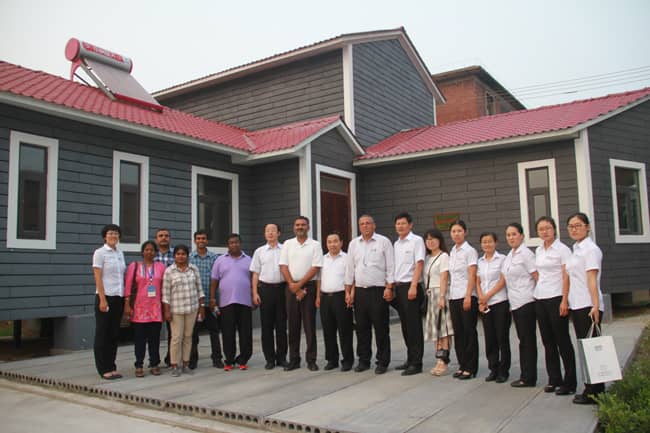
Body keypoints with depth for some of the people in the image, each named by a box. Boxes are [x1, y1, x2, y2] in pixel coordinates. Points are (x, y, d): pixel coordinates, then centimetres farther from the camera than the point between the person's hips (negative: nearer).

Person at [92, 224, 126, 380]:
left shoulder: (120, 253, 12)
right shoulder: (100, 253, -6)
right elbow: (98, 278, -11)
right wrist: (103, 300, -16)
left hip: (119, 298, 6)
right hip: (105, 297, -6)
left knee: (114, 334, 10)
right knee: (102, 334, 3)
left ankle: (111, 367, 18)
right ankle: (104, 369, 10)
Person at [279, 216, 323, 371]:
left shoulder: (315, 245, 2)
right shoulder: (287, 244, 9)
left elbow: (315, 268, -6)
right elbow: (283, 267, 2)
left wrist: (299, 285, -12)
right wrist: (293, 286, -8)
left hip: (309, 286, -2)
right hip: (291, 287, 2)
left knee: (309, 324, 0)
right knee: (293, 325, 6)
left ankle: (311, 360, 7)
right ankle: (293, 359, 14)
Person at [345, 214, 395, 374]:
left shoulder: (383, 241, 0)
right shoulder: (353, 244, 11)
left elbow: (390, 267, -3)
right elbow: (349, 268, 13)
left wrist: (389, 288, -10)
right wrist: (349, 291, 8)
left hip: (378, 290, -4)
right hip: (359, 291, 4)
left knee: (381, 328, 0)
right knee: (362, 328, 9)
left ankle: (382, 362, 10)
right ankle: (363, 360, 20)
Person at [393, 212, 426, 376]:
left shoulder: (416, 240, -6)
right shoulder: (396, 244, 15)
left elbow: (419, 264, -13)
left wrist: (413, 286, -21)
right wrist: (392, 287, 11)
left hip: (410, 287, -7)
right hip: (398, 287, 7)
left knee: (414, 326, -3)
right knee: (405, 325, 12)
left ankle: (416, 363, 3)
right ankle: (410, 359, 22)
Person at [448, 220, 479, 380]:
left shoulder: (470, 251, -6)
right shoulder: (452, 252, 13)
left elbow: (472, 276, -12)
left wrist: (468, 296, -19)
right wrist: (447, 296, 10)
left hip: (467, 296, -7)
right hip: (453, 296, 7)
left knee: (469, 332, 0)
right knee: (458, 332, 10)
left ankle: (470, 368, 7)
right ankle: (462, 365, 19)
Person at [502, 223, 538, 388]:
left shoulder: (526, 254, -9)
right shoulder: (509, 256, 15)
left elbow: (538, 277, -12)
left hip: (526, 302, -8)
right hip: (515, 303, 8)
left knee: (527, 339, -2)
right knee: (523, 339, 11)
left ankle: (528, 378, 5)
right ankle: (526, 376, 17)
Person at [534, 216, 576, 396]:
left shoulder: (562, 249, -7)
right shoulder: (538, 251, 13)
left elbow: (566, 277, -12)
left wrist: (564, 301, -18)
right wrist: (538, 293, 12)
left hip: (556, 298, -7)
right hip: (540, 299, 7)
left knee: (562, 340, -1)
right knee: (548, 341, 10)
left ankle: (569, 382, 8)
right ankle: (554, 379, 19)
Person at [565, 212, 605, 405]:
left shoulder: (590, 249, -9)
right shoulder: (576, 250, 17)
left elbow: (592, 279, -18)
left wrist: (595, 306, -24)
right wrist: (567, 301, 17)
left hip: (588, 306, -9)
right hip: (576, 305, 9)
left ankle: (593, 393, 2)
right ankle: (593, 389, 19)